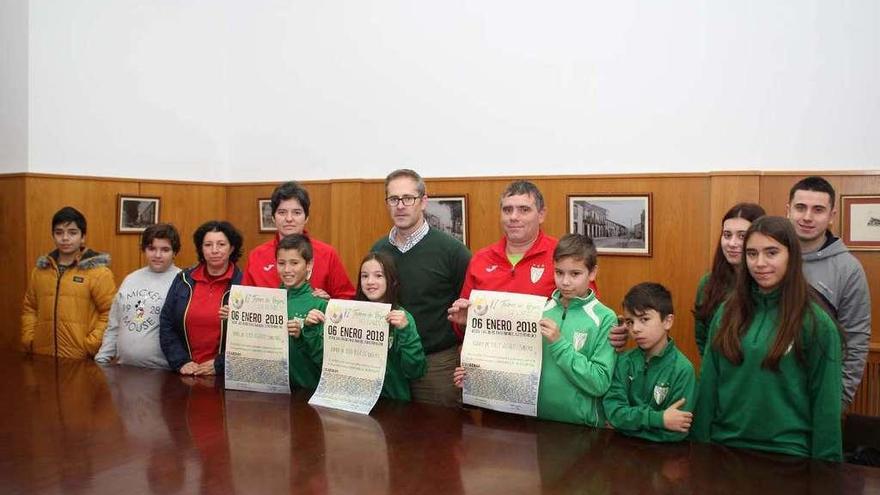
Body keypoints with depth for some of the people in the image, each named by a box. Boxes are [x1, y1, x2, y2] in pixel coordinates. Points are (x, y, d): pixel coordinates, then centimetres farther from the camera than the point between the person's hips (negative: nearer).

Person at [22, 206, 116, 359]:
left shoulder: (98, 272, -7)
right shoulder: (40, 270, 10)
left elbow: (110, 313, -10)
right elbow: (29, 308, 17)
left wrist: (90, 346, -14)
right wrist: (28, 340, 6)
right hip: (43, 358, 5)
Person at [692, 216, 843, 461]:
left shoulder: (816, 323, -9)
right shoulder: (727, 313, 0)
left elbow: (825, 403, -6)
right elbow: (708, 384, 3)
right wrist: (700, 442, 2)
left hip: (787, 452, -3)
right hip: (724, 444, 3)